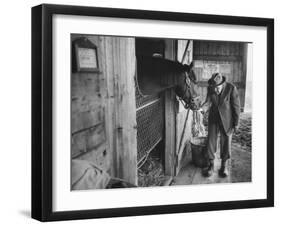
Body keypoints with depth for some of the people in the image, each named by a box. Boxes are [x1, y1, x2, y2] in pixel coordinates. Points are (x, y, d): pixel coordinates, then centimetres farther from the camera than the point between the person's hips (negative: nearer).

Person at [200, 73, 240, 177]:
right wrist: (201, 109, -32)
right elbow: (208, 102, -10)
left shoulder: (231, 88, -21)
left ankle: (224, 166, 23)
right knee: (211, 141, 3)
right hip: (214, 119, 3)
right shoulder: (210, 88, -10)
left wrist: (236, 123, -8)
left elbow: (236, 106, -13)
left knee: (226, 142, 8)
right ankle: (210, 165, 15)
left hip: (227, 119, -3)